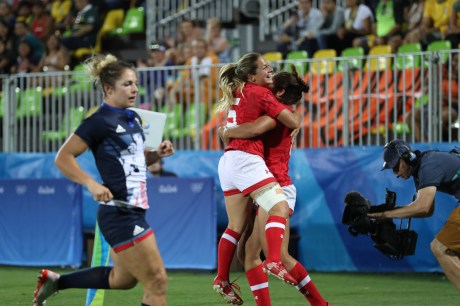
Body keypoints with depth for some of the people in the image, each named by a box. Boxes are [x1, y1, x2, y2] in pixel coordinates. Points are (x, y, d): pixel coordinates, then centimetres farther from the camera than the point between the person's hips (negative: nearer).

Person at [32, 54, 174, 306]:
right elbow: (63, 158, -13)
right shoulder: (100, 122, -13)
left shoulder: (133, 118, 12)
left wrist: (157, 154, 5)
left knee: (122, 280, 22)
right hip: (120, 213, -9)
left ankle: (54, 281, 35)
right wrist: (92, 184, -25)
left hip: (133, 211, 9)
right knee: (157, 282, -8)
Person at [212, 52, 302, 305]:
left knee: (236, 226, 12)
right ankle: (273, 261, -34)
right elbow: (293, 122, -6)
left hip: (228, 161, 9)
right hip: (246, 159, -9)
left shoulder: (237, 93, 18)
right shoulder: (260, 93, -6)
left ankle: (222, 280, 12)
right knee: (279, 208, -16)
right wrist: (291, 111, 17)